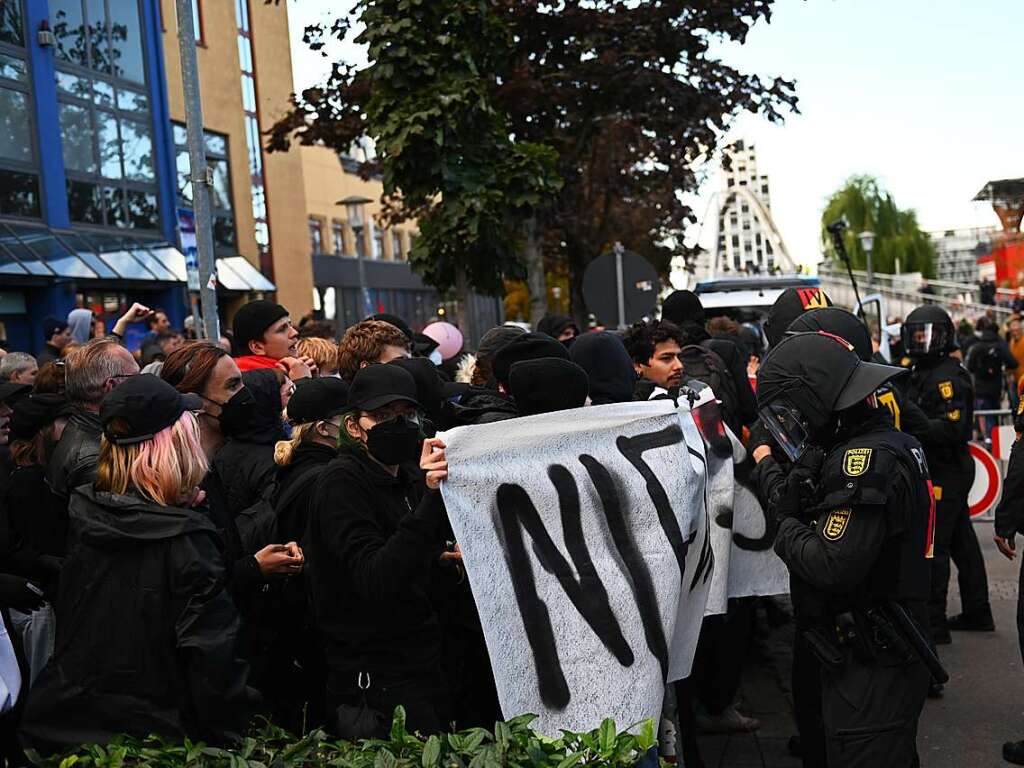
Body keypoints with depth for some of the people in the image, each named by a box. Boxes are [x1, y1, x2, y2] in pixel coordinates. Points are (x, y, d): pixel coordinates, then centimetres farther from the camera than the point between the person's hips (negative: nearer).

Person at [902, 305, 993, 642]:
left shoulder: (946, 377, -16)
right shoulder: (922, 373, 16)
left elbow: (953, 427, -25)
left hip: (946, 472, -10)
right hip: (948, 470, 10)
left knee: (932, 545, -8)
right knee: (961, 541, 16)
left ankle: (934, 623, -4)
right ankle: (977, 613, 26)